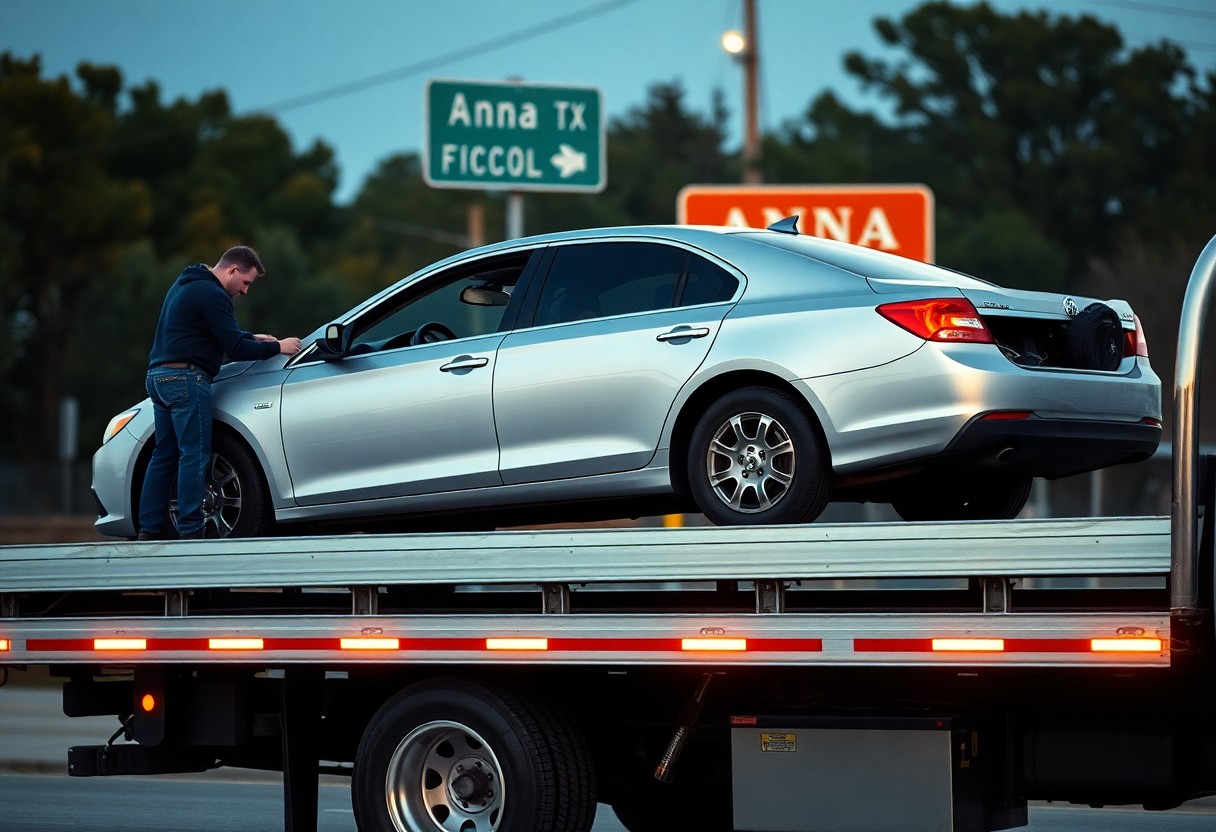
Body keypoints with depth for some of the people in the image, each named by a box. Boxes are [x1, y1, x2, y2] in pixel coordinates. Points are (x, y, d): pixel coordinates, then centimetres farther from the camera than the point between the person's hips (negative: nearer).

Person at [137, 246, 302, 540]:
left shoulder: (186, 284, 21)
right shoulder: (212, 294, -12)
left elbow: (223, 333, 32)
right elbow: (235, 349, -14)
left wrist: (253, 338, 21)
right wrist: (277, 347, -4)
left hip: (158, 376, 10)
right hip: (185, 377, -10)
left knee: (164, 455, 11)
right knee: (194, 455, -9)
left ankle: (149, 531, 9)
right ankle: (191, 532, -13)